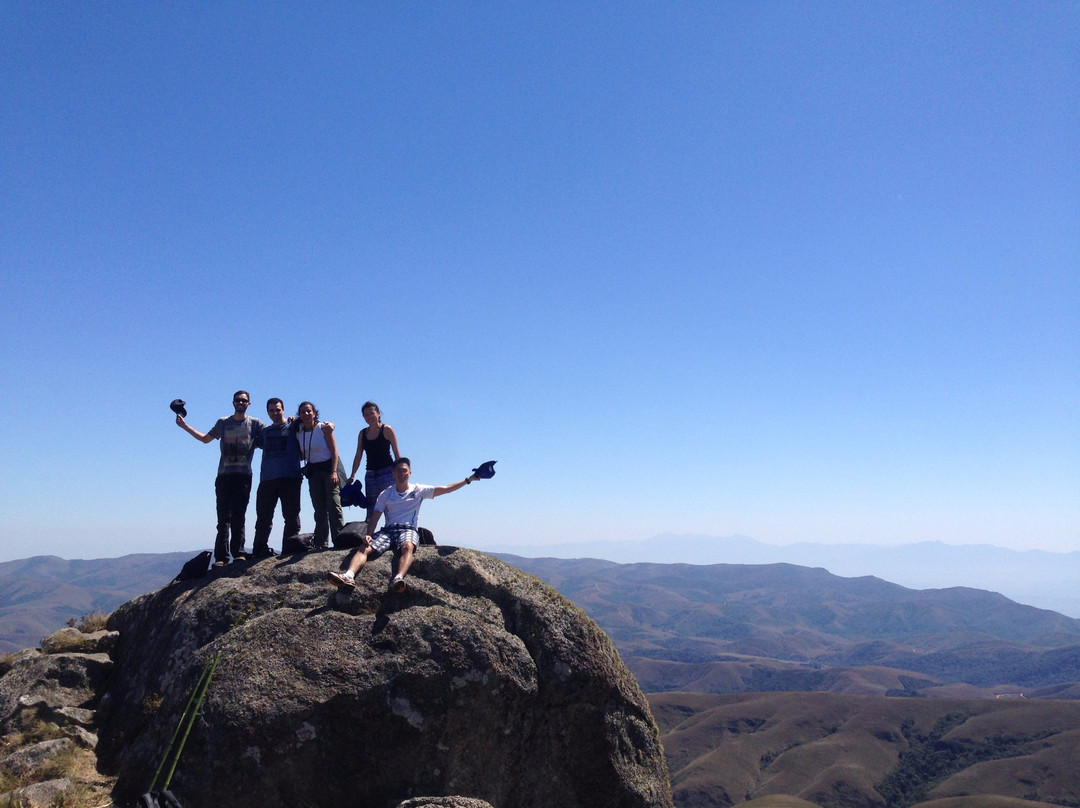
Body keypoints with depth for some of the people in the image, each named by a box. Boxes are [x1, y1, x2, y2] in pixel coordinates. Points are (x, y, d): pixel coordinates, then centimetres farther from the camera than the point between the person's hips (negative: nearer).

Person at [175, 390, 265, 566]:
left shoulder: (255, 424, 7)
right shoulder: (223, 423, 15)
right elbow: (205, 438, 27)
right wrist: (184, 426, 23)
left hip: (243, 476, -2)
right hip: (224, 475, 2)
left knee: (238, 516, -5)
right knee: (223, 518, -1)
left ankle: (238, 553, -4)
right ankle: (221, 557, -2)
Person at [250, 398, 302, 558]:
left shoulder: (293, 426, 10)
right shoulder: (265, 431, 22)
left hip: (289, 477, -4)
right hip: (267, 478, 4)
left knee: (291, 516, -3)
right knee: (263, 516, 4)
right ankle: (260, 549, 10)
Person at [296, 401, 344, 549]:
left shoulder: (324, 428, -6)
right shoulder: (299, 433, 8)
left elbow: (334, 450, -9)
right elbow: (301, 456, 11)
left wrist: (334, 472, -19)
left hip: (329, 467, -5)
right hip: (313, 471, 5)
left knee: (333, 504, -14)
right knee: (319, 508, 5)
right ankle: (321, 543, 7)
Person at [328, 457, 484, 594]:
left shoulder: (419, 490, 15)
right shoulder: (386, 494, 18)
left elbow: (446, 489, 10)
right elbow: (375, 517, 10)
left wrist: (468, 479, 4)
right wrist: (368, 534, -9)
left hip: (408, 530, -2)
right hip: (388, 530, 2)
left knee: (407, 546, -39)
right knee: (366, 548, -27)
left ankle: (398, 579, -61)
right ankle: (348, 576, -49)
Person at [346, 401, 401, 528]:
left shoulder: (387, 430, -2)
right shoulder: (362, 434, 11)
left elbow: (396, 453, -2)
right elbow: (358, 456, 12)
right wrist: (352, 475, 4)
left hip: (387, 472, -5)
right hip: (370, 474, 5)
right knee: (370, 510, 6)